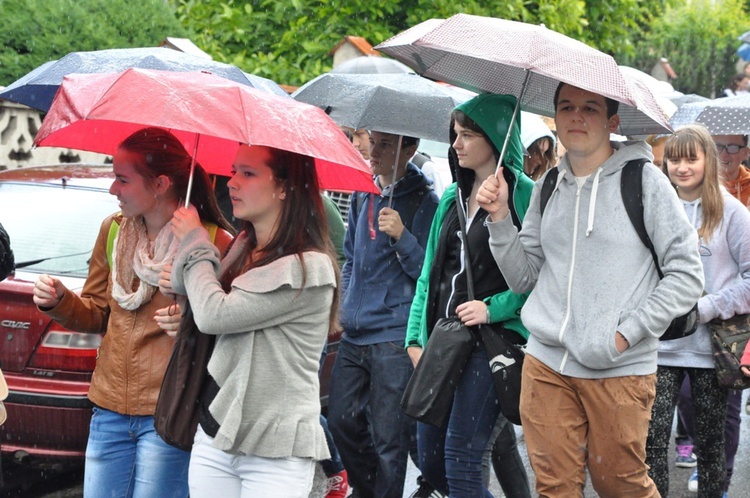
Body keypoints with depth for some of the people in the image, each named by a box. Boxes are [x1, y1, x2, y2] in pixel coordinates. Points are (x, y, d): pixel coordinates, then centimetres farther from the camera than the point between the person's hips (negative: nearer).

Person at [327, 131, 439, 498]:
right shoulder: (362, 196, 12)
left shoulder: (423, 203, -7)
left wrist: (402, 236, -23)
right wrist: (347, 305, 16)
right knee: (341, 420, 11)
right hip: (355, 334, 7)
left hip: (394, 337, -6)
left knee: (388, 437, -1)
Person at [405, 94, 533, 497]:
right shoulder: (452, 197, 15)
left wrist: (493, 308, -18)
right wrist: (416, 336, 8)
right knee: (430, 459, 8)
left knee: (459, 458, -12)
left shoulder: (524, 196, -6)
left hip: (493, 337, -7)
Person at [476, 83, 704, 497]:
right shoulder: (547, 188, 12)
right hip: (546, 364, 4)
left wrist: (627, 333, -10)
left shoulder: (643, 181, -4)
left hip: (620, 370, -4)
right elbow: (523, 277, 12)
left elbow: (686, 275, -5)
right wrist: (500, 218, -1)